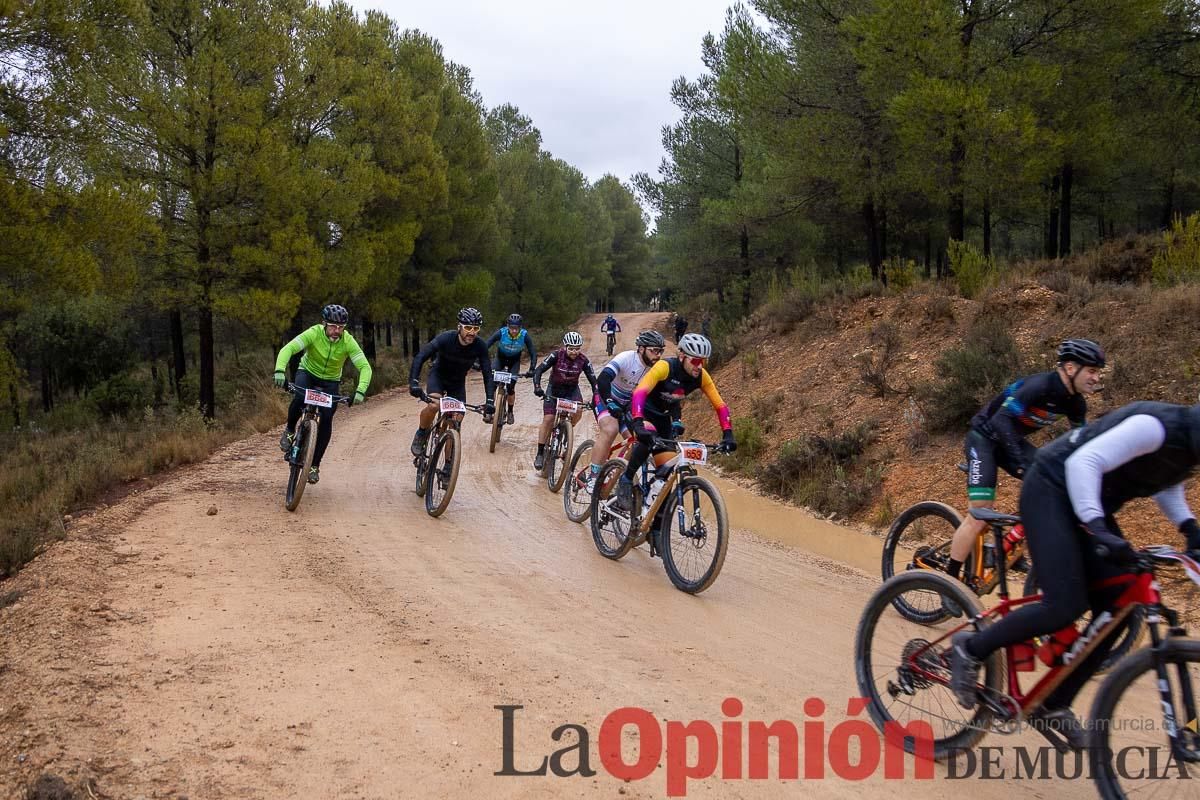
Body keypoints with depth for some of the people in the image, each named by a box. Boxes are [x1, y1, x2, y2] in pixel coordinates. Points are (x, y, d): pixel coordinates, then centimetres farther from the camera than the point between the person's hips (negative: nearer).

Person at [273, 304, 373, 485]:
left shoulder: (348, 341, -23)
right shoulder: (314, 333, -27)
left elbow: (365, 367, -27)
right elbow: (288, 349, -34)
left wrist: (360, 391, -43)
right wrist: (280, 370, -52)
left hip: (330, 381, 1)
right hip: (307, 372, -1)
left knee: (326, 419, -13)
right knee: (300, 399, -33)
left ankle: (314, 465, 1)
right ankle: (290, 430, -2)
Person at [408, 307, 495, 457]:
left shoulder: (480, 346, -25)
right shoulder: (445, 338, -30)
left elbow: (487, 373, -21)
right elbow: (420, 357, -34)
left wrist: (489, 401, -31)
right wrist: (413, 382, -48)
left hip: (458, 382, 2)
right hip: (438, 376, -2)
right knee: (433, 405, -31)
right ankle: (421, 434, -2)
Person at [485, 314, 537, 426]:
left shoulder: (525, 335, -29)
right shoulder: (501, 333, -30)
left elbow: (533, 354, -25)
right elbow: (486, 346, -31)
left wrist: (531, 369, -39)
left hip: (514, 360, 0)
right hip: (500, 358, 1)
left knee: (511, 387, -10)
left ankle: (510, 412, 12)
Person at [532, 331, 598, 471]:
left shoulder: (583, 359, -19)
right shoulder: (556, 355, -23)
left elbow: (593, 380, -16)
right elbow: (538, 370, -26)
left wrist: (595, 397, -30)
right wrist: (537, 387, -42)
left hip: (572, 389, 1)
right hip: (555, 388, -1)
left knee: (578, 410, -27)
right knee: (548, 419, -13)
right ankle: (540, 453, -4)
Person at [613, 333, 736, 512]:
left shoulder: (702, 376, -18)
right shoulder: (665, 367, -33)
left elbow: (720, 406, -14)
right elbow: (639, 392, -44)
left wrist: (728, 434, -28)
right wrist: (638, 424, -58)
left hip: (663, 415, 5)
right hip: (643, 409, -5)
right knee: (649, 439, -36)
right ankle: (626, 481, -15)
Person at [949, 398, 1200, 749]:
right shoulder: (1159, 427, -28)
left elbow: (1166, 483, 19)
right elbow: (1084, 462, -32)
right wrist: (1097, 527, -41)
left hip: (1090, 505, 9)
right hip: (1052, 490, -9)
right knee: (1066, 606, -20)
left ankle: (1056, 705, 15)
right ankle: (971, 648, 1)